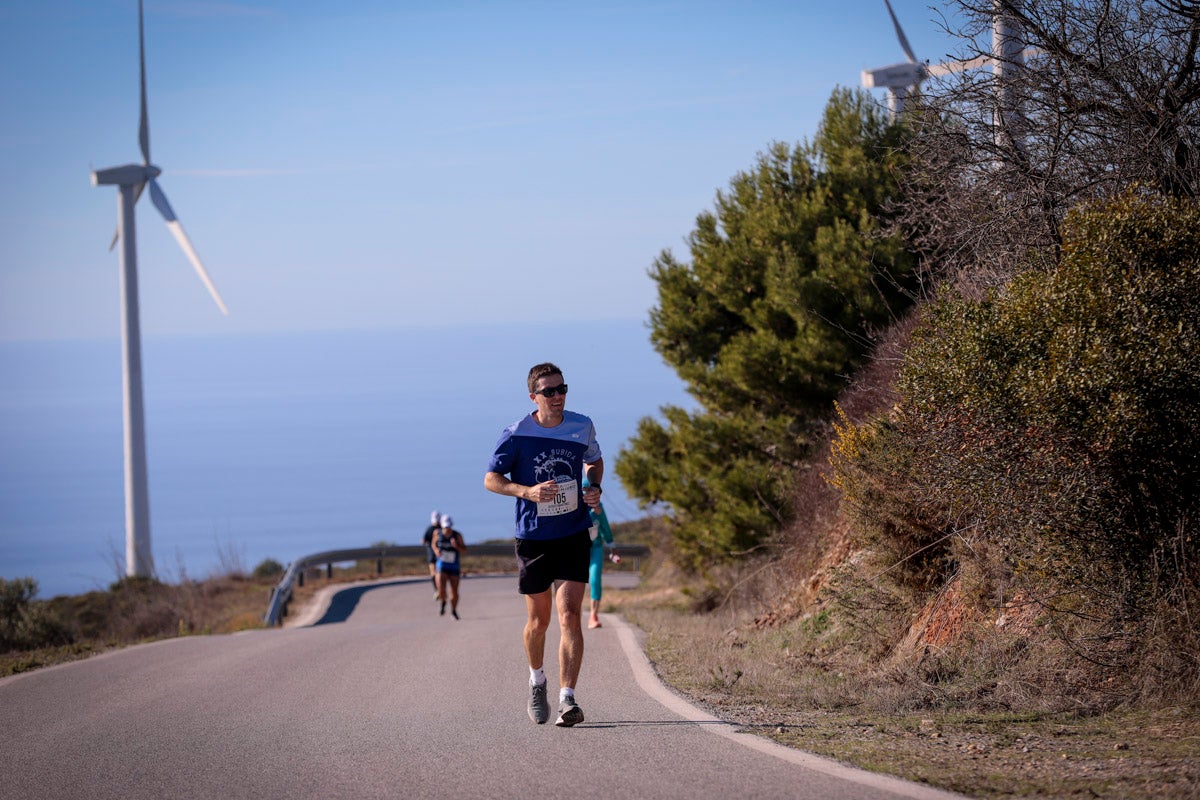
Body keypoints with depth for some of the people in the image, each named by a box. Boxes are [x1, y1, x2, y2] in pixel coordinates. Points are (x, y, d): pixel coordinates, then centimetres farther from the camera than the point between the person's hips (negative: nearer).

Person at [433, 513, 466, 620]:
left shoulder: (457, 535, -10)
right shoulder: (438, 533, -6)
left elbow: (464, 550, -4)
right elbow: (434, 544, 14)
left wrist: (456, 546, -25)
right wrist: (436, 550, -9)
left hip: (454, 566, 0)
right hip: (442, 565, 0)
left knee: (454, 591, 2)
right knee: (441, 589, -17)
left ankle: (454, 611, 26)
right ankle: (443, 603, 16)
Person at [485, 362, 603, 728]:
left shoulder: (582, 427, -1)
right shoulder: (516, 434, -10)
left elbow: (594, 462, 19)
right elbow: (491, 479, -5)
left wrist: (594, 487, -3)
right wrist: (527, 491, -22)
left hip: (574, 536, 1)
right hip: (533, 537, -1)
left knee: (569, 615, -13)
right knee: (538, 620, 10)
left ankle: (567, 699, -18)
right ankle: (537, 680, 39)